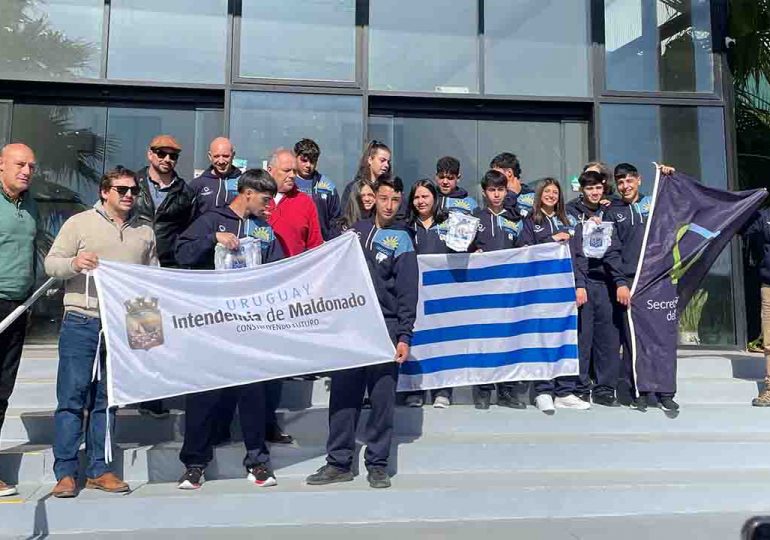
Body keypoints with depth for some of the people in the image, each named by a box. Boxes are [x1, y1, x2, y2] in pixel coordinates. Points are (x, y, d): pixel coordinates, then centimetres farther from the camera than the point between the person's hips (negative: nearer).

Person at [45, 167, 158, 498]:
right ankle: (65, 472, 8)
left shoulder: (145, 232, 14)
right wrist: (74, 263, -19)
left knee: (107, 400, 9)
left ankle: (99, 470, 18)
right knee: (72, 397, -2)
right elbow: (51, 263, 1)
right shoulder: (79, 223, 3)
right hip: (81, 323, -3)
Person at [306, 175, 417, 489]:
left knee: (382, 398, 0)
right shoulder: (357, 229, 12)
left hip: (385, 328, -3)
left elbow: (407, 292, -3)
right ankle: (338, 463, 14)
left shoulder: (401, 240, 2)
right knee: (343, 395, 5)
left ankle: (377, 464, 13)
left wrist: (404, 336, -10)